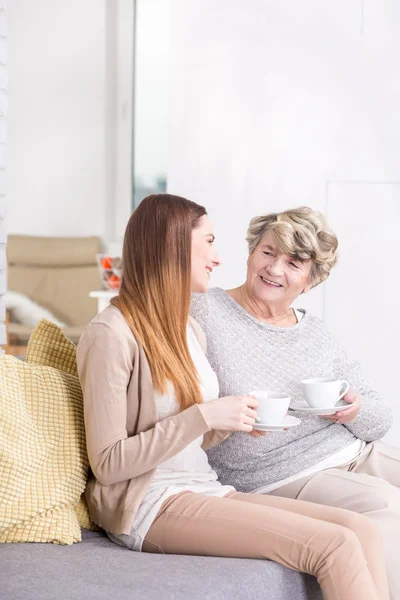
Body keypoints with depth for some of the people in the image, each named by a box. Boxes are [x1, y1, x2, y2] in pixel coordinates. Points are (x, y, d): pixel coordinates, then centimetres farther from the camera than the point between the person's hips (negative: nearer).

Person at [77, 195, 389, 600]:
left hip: (203, 489, 8)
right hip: (148, 505, -8)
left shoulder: (189, 330, 15)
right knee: (335, 545, -22)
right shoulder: (111, 334, -11)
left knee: (362, 531, -14)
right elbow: (107, 464, -15)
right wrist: (204, 416, -19)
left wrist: (232, 422, 0)